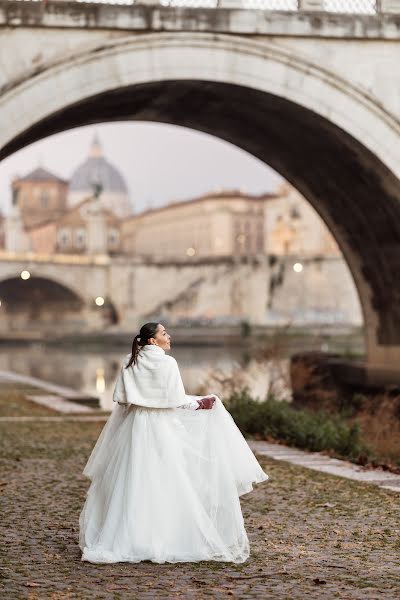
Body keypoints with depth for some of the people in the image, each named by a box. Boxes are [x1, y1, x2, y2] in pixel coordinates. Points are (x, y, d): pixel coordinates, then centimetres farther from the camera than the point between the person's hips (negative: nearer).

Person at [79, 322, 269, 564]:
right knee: (165, 485, 2)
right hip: (162, 427, -5)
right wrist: (202, 402, 3)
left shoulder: (130, 362, 4)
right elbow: (177, 401, -12)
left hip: (135, 426, 5)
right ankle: (166, 541, 4)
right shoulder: (167, 363, -11)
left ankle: (123, 539, 12)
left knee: (133, 485, 9)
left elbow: (120, 400, 4)